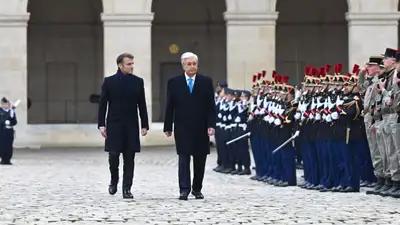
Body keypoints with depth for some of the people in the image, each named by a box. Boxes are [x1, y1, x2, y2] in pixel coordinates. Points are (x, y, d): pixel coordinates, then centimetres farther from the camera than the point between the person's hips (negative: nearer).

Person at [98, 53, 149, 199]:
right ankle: (114, 181, 20)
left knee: (129, 158, 0)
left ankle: (127, 189, 4)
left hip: (131, 126, 2)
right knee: (113, 155, -6)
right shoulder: (109, 81, 1)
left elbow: (142, 105, 8)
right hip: (114, 125, -2)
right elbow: (102, 104, 2)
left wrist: (144, 125, 4)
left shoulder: (138, 81, 6)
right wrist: (102, 124, -5)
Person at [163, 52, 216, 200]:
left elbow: (211, 106, 1)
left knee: (200, 160, 7)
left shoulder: (206, 82, 4)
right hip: (182, 128, -1)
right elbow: (170, 107, 5)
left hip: (201, 129, 1)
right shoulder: (174, 83, 4)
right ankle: (184, 190, -8)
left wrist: (211, 125, -8)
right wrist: (168, 127, 2)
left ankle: (197, 189, 18)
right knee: (184, 159, -6)